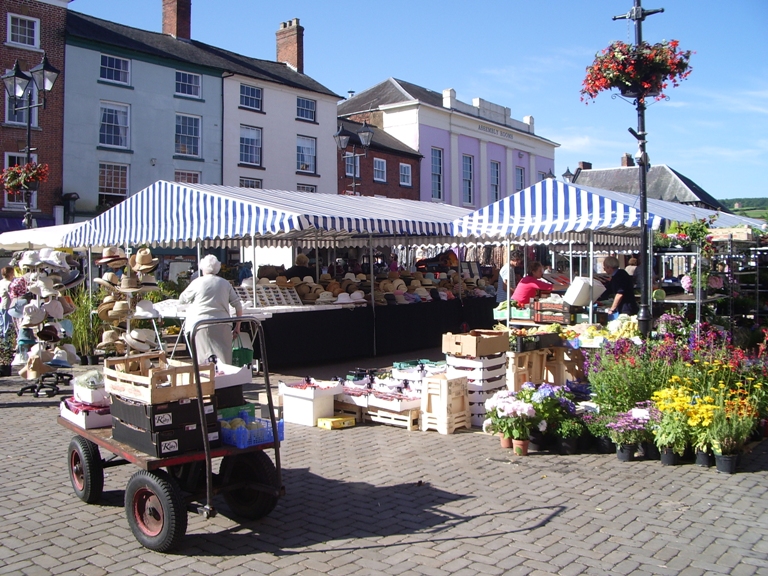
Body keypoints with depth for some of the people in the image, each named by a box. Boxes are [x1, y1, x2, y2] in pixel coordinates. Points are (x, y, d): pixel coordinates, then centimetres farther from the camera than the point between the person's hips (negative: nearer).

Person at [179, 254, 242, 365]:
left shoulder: (197, 283, 3)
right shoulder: (225, 283, 11)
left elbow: (182, 299, 14)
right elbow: (238, 306, 9)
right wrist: (237, 327, 16)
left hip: (201, 324, -2)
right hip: (223, 325, 2)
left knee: (205, 360, -3)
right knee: (224, 361, 0)